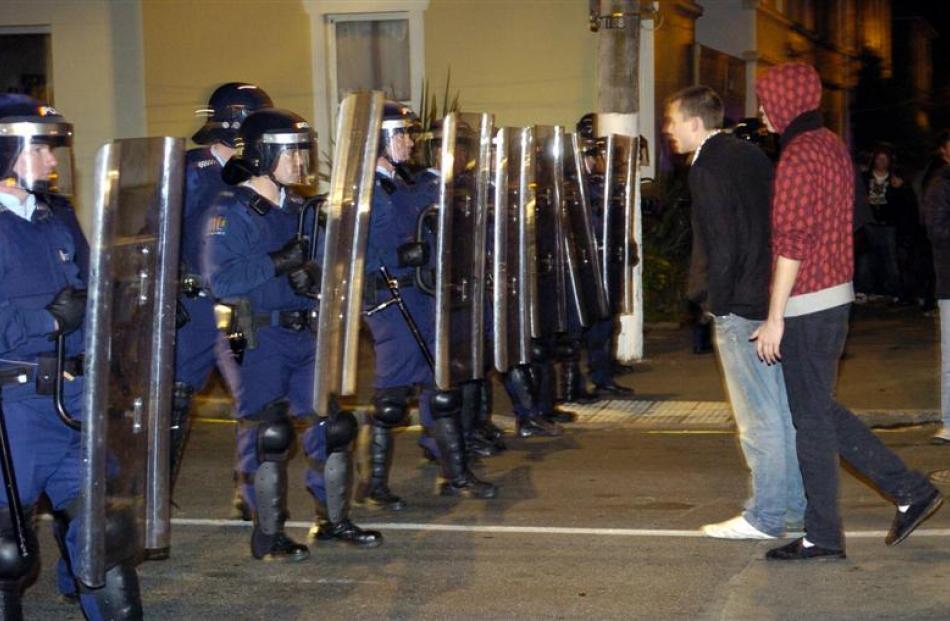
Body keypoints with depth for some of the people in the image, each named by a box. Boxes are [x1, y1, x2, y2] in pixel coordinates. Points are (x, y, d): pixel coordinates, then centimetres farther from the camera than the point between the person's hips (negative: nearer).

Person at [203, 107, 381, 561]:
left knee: (333, 423, 7)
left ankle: (334, 520, 22)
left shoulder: (298, 208, 13)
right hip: (257, 340, -7)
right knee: (268, 435, -2)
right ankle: (268, 535, 11)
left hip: (306, 334, 7)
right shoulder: (231, 212, -9)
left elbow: (320, 263, 21)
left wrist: (313, 275, -2)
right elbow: (219, 279, -20)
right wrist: (279, 262, -25)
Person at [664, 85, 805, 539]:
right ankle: (794, 503, 21)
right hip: (773, 297, 9)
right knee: (783, 407, 14)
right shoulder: (750, 154, 13)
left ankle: (766, 516, 4)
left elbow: (720, 244, -18)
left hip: (738, 306, -9)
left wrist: (716, 301, -8)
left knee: (758, 416, -3)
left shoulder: (707, 168, -13)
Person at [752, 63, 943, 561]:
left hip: (807, 306, -9)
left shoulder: (797, 157, -16)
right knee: (821, 411, 17)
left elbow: (791, 244, -21)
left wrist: (775, 317, -18)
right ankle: (911, 491, 17)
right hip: (837, 296, 9)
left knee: (811, 418, 0)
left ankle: (822, 537, 8)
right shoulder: (832, 146, 13)